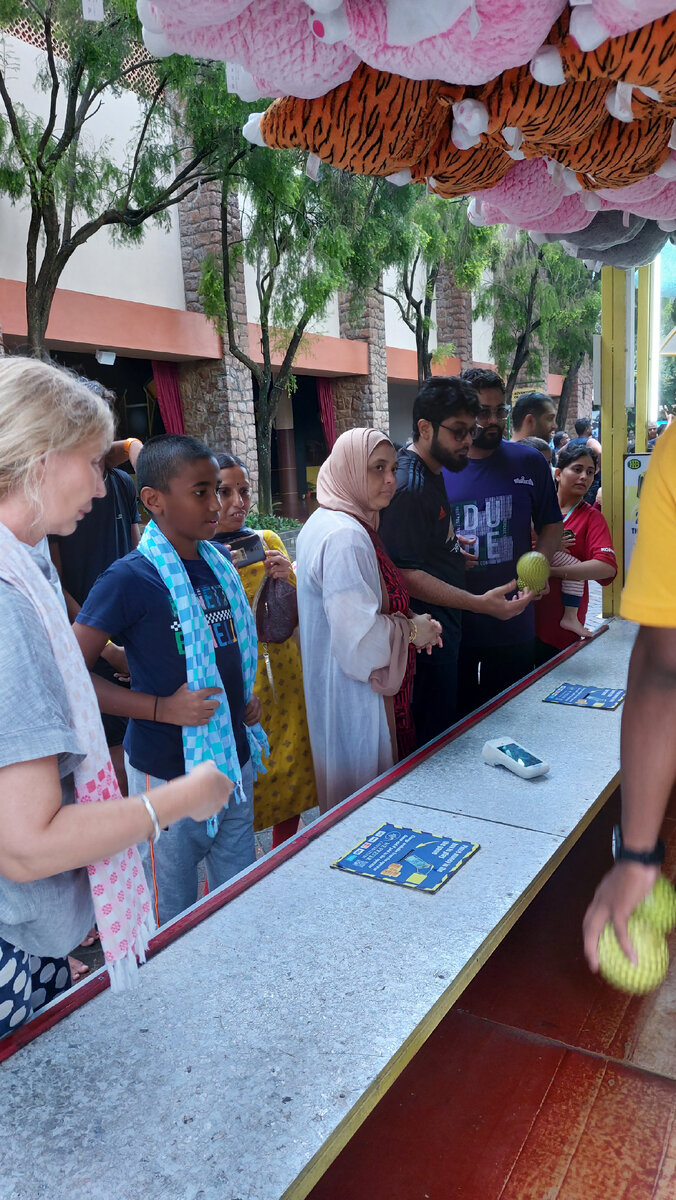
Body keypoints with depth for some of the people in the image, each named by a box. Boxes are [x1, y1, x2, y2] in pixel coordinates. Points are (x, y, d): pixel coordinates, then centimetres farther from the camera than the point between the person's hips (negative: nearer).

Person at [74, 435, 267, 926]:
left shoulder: (218, 564, 4)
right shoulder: (131, 579, -18)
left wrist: (247, 697, 4)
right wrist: (163, 709, -23)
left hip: (235, 759, 7)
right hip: (168, 772, -6)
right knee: (174, 920, 12)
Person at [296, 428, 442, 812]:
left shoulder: (325, 523, 10)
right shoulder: (345, 536, -23)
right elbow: (360, 638, -28)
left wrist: (407, 625, 8)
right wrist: (411, 630, -11)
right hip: (357, 701, -10)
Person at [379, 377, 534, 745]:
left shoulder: (430, 473, 12)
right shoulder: (409, 486, -22)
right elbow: (407, 574, -27)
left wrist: (451, 542, 14)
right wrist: (480, 603, -31)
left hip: (444, 628, 11)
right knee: (433, 742, 0)